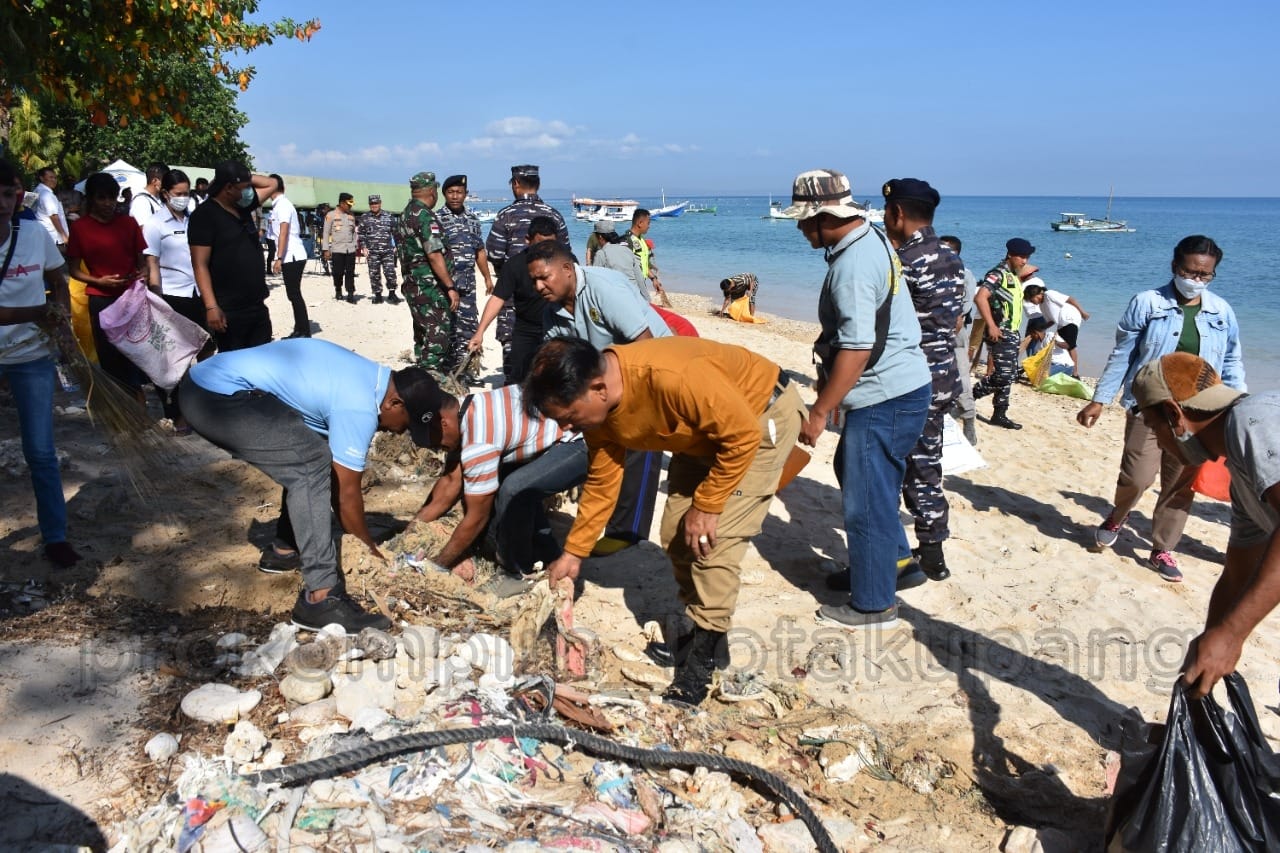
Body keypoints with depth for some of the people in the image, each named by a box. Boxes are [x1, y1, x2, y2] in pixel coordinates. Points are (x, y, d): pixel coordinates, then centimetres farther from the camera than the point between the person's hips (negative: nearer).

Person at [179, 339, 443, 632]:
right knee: (311, 462, -19)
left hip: (209, 384, 11)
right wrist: (372, 552, 5)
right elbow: (347, 493, -9)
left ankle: (285, 550, 30)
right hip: (220, 396, -11)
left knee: (304, 459, 17)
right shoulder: (359, 408, -18)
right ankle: (321, 598, -19)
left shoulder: (368, 376, 11)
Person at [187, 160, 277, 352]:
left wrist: (246, 177, 8)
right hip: (228, 311, -7)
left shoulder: (243, 207, 11)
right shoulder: (205, 215, -10)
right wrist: (211, 307, -22)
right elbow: (200, 264, -15)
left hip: (258, 306, 7)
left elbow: (271, 184, 25)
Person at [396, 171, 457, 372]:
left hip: (412, 286, 10)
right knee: (437, 338, -9)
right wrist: (450, 287, -20)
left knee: (422, 337, 16)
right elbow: (434, 256, -22)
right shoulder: (425, 216, -15)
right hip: (429, 288, -10)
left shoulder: (405, 216, 15)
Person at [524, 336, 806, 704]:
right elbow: (601, 483, 0)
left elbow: (744, 435, -29)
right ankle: (702, 630, 24)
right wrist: (573, 553, 2)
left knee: (712, 538, -14)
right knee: (677, 534, 5)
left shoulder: (674, 378, -40)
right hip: (706, 430, 8)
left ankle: (704, 654, 1)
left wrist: (706, 505, -22)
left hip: (764, 416, -7)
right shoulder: (599, 407, -14)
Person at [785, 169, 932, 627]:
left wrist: (819, 411, -22)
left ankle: (873, 605, 15)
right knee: (854, 471, 24)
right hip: (896, 388, 11)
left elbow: (856, 348, -27)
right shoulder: (870, 240, 10)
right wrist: (829, 385, 22)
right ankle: (895, 561, 38)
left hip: (886, 398, -11)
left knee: (865, 499, 0)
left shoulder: (853, 263, -22)